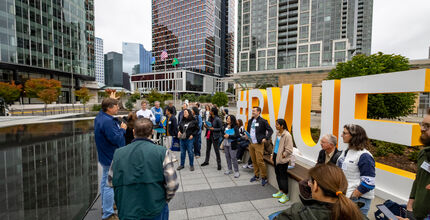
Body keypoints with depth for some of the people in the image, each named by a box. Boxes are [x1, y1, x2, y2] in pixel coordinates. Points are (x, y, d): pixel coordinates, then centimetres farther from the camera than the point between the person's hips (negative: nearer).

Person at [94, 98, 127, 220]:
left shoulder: (100, 116, 4)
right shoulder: (108, 121, -29)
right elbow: (116, 139, -29)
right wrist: (122, 129, -15)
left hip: (105, 155, 11)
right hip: (111, 158, -11)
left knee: (105, 181, 24)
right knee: (109, 184, 2)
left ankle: (105, 205, 43)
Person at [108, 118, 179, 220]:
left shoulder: (118, 154, -7)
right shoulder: (162, 152, -17)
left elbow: (111, 182, 4)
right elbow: (172, 184, -17)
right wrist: (164, 200, 2)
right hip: (155, 212, -2)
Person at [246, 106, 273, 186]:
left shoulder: (263, 121, -10)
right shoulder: (250, 121, 10)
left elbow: (270, 130, -7)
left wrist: (266, 138, -16)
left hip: (259, 144, -6)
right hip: (251, 143, 6)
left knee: (259, 161, -4)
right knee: (254, 161, 15)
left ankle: (264, 177, 14)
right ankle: (256, 175, 31)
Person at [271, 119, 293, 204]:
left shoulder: (287, 135, -19)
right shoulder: (278, 133, 6)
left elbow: (289, 150, -18)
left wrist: (282, 156, -13)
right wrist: (273, 155, 12)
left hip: (282, 159, -8)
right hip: (276, 156, 8)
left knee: (283, 176, 3)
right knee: (278, 174, 17)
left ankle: (286, 195, 20)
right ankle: (281, 191, 35)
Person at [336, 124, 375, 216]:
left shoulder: (364, 156, -18)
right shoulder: (346, 151, 6)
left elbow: (368, 183, -19)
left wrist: (352, 197, -16)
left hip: (358, 199, -7)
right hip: (343, 195, 7)